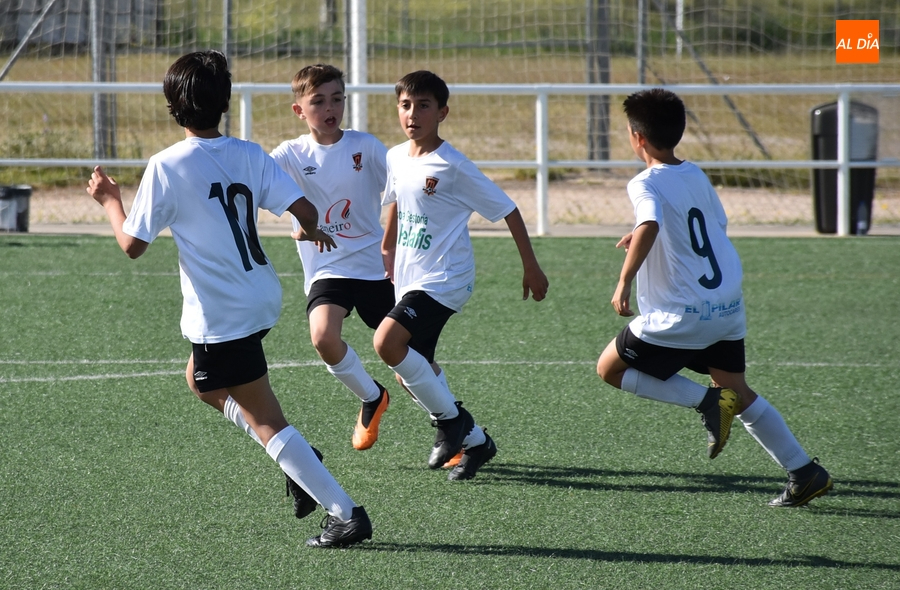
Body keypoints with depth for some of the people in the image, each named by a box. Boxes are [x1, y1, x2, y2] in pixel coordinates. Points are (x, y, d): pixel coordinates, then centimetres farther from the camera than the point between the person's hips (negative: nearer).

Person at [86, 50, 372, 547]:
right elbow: (305, 211, -5)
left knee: (265, 421, 0)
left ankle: (345, 513, -6)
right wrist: (312, 230, 18)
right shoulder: (250, 156, 0)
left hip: (219, 316, -7)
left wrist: (110, 201, 6)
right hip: (261, 298, 7)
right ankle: (301, 462, 18)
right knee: (200, 381, 29)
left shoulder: (167, 167, -14)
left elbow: (132, 244, -12)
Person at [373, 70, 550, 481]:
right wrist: (387, 252, 30)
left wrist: (531, 269, -4)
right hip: (409, 280, 8)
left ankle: (450, 419, -8)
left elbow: (508, 210, -8)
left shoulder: (453, 167, -14)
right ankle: (475, 442, 23)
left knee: (387, 342, -26)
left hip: (444, 279, -8)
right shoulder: (395, 158, 5)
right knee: (409, 374, 8)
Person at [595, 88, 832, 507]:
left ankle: (706, 401, -6)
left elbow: (650, 226, -33)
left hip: (681, 315, -7)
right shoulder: (697, 177, 10)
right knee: (737, 392, 19)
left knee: (610, 369, 8)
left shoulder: (646, 185, -13)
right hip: (728, 307, 7)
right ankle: (804, 471, 12)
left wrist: (624, 283, -31)